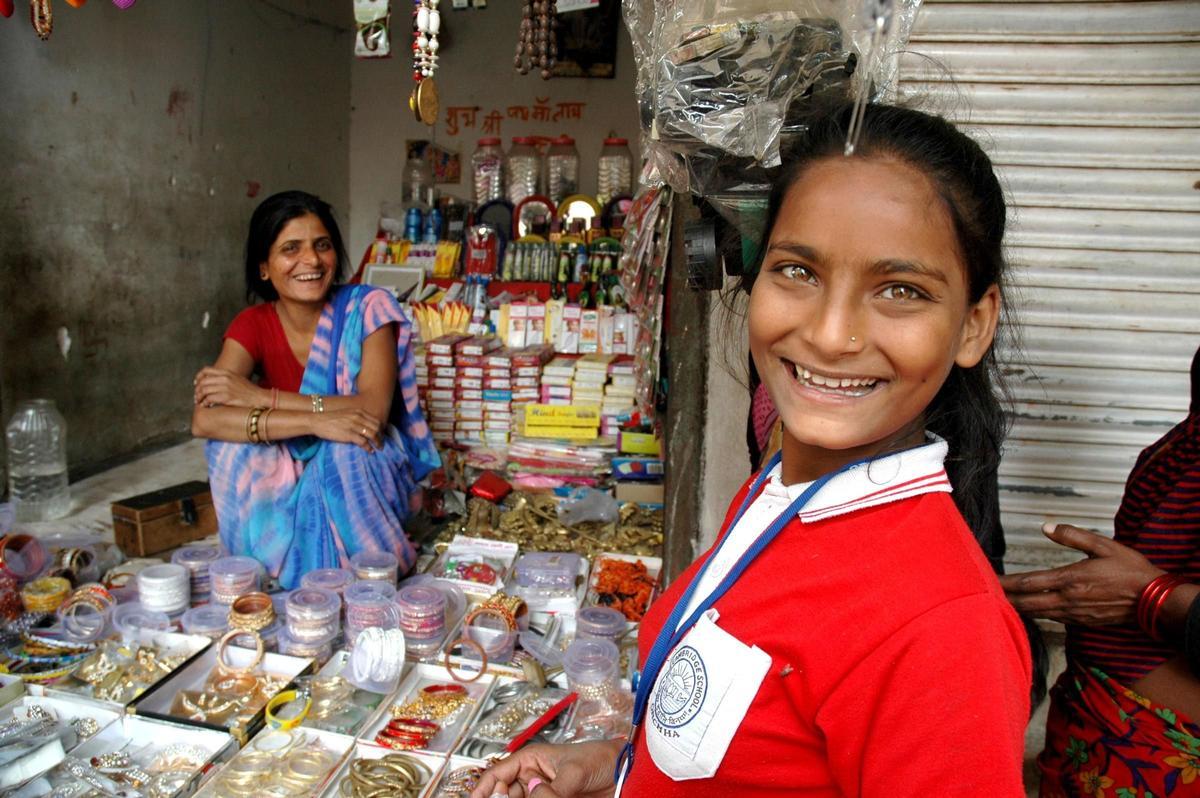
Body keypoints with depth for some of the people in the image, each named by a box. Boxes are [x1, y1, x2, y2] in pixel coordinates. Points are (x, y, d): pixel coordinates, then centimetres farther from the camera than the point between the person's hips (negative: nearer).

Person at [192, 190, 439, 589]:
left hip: (362, 478, -2)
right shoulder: (253, 325, -8)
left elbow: (374, 411, -27)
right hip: (285, 483, 2)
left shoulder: (366, 308, -14)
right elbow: (203, 419, -25)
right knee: (234, 446, -27)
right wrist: (314, 420, -38)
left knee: (346, 450, -34)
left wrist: (260, 397, -27)